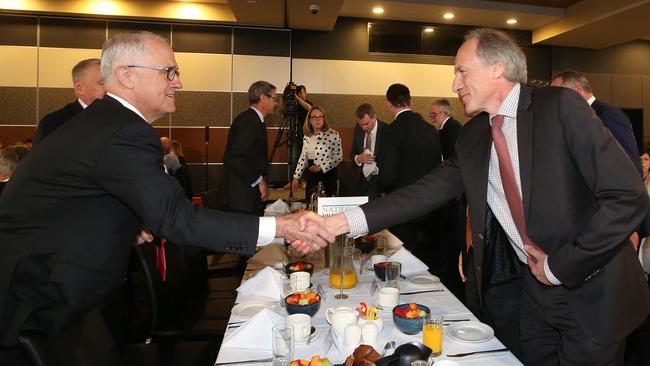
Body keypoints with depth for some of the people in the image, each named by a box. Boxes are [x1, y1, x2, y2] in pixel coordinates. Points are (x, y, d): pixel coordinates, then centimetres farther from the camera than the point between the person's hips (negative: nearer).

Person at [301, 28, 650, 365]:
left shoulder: (560, 106, -14)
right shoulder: (471, 137, 2)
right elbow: (427, 191, -5)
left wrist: (560, 265, -16)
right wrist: (342, 221, -14)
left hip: (591, 292, -4)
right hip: (535, 290, 5)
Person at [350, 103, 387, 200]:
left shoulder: (386, 131, -13)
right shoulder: (358, 129, 3)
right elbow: (352, 153, 11)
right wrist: (357, 158, -13)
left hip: (379, 181, -4)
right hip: (361, 180, 4)